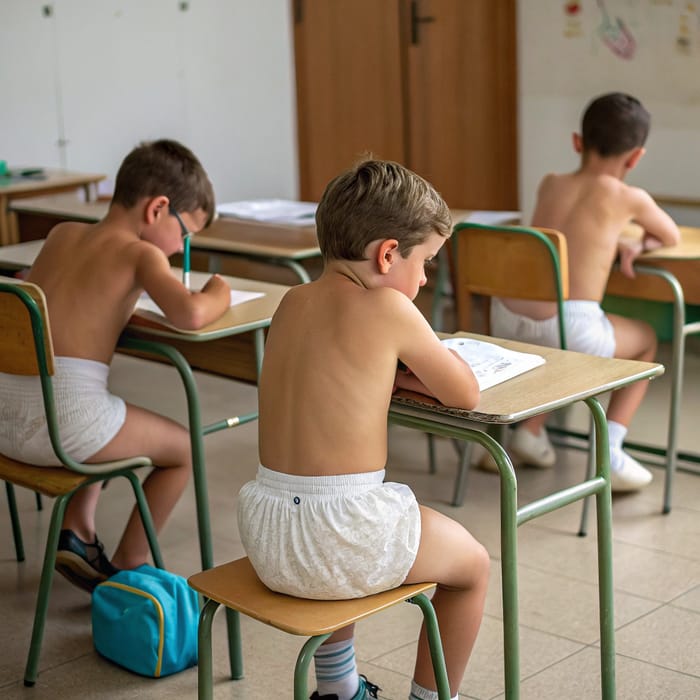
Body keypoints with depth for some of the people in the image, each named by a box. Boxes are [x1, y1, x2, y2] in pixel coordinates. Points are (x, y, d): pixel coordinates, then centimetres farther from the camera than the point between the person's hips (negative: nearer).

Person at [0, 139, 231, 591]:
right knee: (183, 448, 18)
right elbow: (189, 314, -17)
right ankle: (126, 567, 24)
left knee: (105, 426, 38)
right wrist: (218, 295, 5)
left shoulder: (61, 234, 18)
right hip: (63, 414, -7)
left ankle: (78, 529, 25)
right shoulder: (140, 253, -1)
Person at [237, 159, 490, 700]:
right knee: (472, 564, 20)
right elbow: (465, 394, -3)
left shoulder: (293, 303, 7)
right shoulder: (386, 306, -12)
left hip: (265, 535, 7)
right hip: (341, 530, -7)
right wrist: (422, 364, 14)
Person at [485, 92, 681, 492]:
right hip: (570, 329, -5)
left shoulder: (549, 185, 15)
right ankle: (610, 452, 15)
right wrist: (639, 247, 38)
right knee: (646, 339, 26)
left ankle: (530, 431, 31)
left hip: (506, 324, 5)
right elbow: (672, 238, 22)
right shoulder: (629, 197, 3)